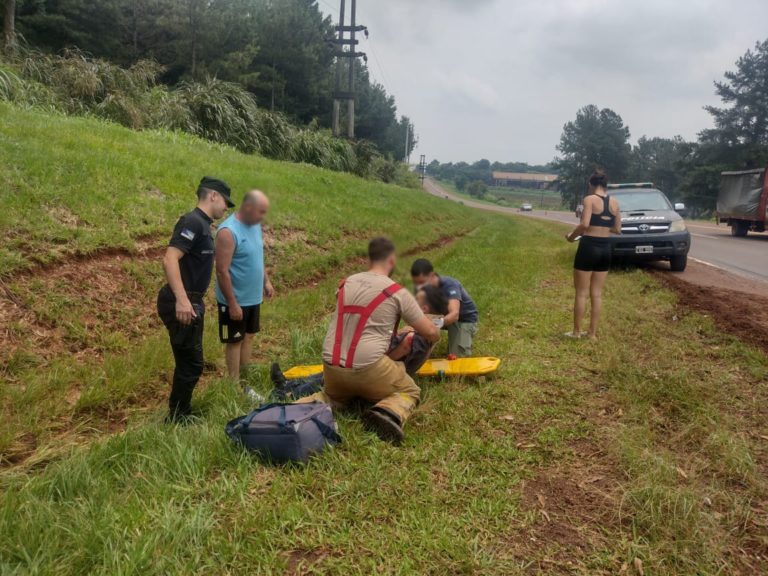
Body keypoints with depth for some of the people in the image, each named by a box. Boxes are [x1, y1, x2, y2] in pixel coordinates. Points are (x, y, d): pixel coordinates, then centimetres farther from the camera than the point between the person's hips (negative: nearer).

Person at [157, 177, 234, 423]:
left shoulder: (203, 224, 15)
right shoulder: (193, 221, -16)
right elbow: (169, 259, -27)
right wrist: (182, 299, -34)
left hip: (191, 302, 10)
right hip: (181, 304, -10)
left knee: (190, 361, 19)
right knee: (191, 363, -1)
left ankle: (182, 413, 33)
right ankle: (177, 419, 12)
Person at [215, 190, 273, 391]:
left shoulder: (255, 225, 3)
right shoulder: (228, 231, -23)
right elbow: (222, 271, -24)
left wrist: (266, 281, 14)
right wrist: (232, 303, -23)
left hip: (253, 297, 8)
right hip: (236, 300, -8)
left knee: (248, 336, 16)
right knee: (235, 341, 5)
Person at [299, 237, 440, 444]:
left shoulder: (347, 283, 12)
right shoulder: (397, 292, -2)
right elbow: (431, 333, 4)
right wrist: (435, 335, 29)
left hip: (331, 366, 5)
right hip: (368, 368, -5)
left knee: (333, 396, 36)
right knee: (410, 391, 20)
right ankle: (388, 414, -12)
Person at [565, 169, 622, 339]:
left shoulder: (590, 199, -10)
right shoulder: (614, 202, 7)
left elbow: (585, 224, -22)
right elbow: (617, 229, 10)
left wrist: (571, 236, -6)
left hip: (589, 247, -6)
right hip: (605, 248, 6)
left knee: (581, 293, 4)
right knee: (597, 294, 11)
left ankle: (577, 332, 10)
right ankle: (593, 332, 16)